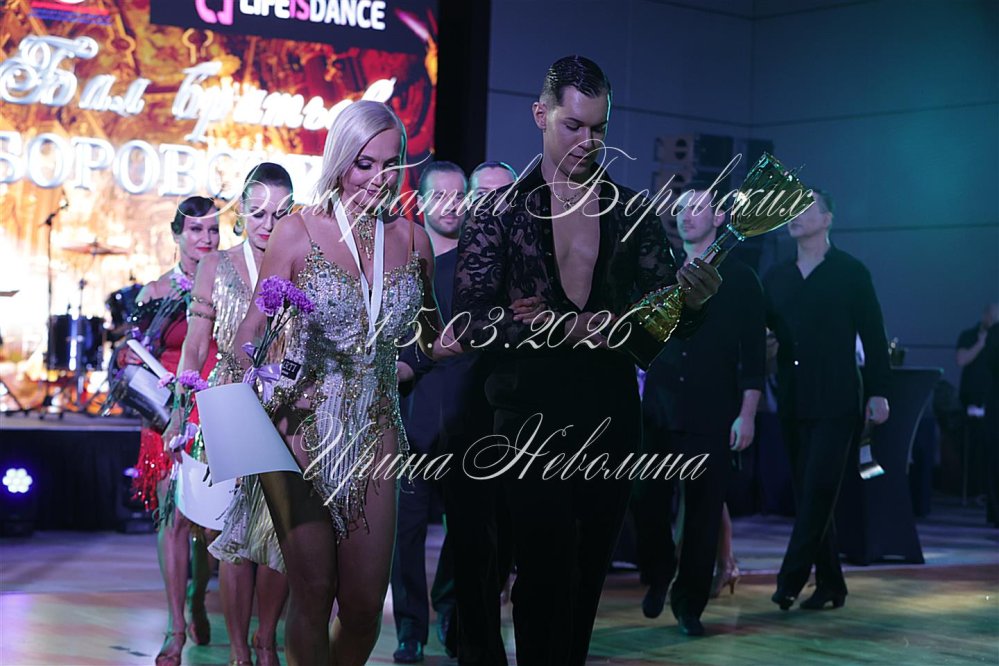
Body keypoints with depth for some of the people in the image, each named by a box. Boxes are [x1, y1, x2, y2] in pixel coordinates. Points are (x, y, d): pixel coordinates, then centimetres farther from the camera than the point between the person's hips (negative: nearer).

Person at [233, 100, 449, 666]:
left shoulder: (411, 238, 6)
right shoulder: (300, 232, -4)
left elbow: (435, 335, 17)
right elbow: (252, 331, -3)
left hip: (375, 430, 3)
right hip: (302, 427, -3)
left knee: (366, 603, 2)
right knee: (313, 594, -2)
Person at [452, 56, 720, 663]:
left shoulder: (632, 213, 10)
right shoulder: (501, 210, 2)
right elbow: (470, 323, -7)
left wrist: (694, 301, -16)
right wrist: (571, 327, -16)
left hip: (611, 422, 3)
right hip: (532, 423, -3)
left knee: (587, 578, 10)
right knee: (548, 575, -11)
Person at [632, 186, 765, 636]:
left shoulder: (739, 279, 2)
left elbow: (753, 353, -1)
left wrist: (747, 414, -8)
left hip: (711, 415, -2)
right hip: (657, 411, 2)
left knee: (703, 512, 1)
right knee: (647, 502, -3)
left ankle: (690, 604, 13)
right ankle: (659, 577, 24)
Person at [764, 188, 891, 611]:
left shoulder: (851, 273, 0)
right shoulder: (776, 278, 12)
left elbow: (873, 336, -2)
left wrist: (878, 392, -7)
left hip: (837, 402, -5)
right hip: (793, 402, 5)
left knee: (818, 491, -11)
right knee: (807, 494, 6)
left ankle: (791, 579, -10)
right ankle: (830, 584, 13)